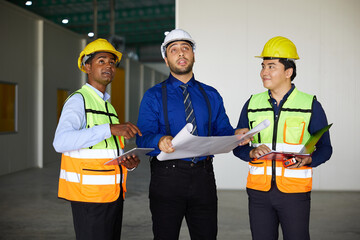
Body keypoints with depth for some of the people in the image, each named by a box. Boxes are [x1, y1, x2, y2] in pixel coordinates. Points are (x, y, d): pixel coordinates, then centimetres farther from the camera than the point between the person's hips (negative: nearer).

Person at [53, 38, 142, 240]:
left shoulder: (108, 105, 19)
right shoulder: (78, 100, -8)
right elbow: (61, 142, -26)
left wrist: (129, 163, -1)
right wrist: (110, 129, -32)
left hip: (114, 193, 8)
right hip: (89, 194, -8)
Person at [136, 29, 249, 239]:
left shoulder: (211, 95, 14)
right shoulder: (154, 96, 3)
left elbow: (222, 131, 9)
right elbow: (143, 138, -7)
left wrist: (236, 135, -14)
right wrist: (160, 141, -29)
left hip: (203, 175, 3)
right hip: (168, 176, -2)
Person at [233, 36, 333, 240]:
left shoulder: (311, 105, 1)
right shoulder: (253, 104, 9)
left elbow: (325, 148, 3)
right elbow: (238, 145, 10)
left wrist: (308, 159, -18)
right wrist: (252, 152, -12)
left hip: (294, 190, -2)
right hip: (259, 190, 3)